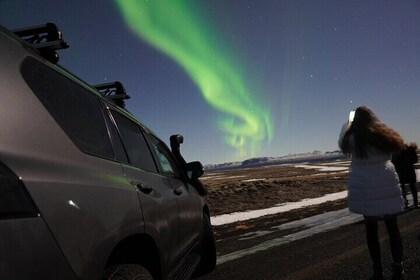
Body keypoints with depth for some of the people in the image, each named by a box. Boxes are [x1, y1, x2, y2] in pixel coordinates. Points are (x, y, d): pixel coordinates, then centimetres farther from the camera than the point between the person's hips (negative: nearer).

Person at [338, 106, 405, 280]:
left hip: (366, 187, -2)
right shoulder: (384, 134, 1)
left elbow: (342, 143, 14)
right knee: (392, 227, 9)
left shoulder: (352, 137, -7)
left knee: (371, 229, 6)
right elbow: (397, 146, 22)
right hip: (387, 184, 2)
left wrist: (347, 125, 25)